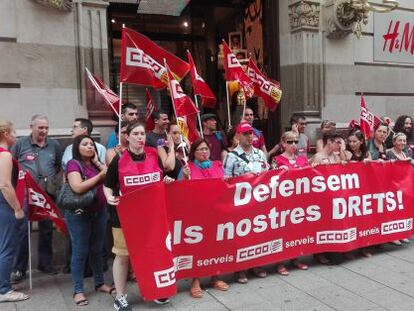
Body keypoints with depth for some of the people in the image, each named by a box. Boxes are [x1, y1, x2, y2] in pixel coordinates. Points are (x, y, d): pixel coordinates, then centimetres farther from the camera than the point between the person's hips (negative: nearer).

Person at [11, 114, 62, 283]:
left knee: (47, 229, 11)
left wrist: (51, 176, 6)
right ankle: (19, 268, 5)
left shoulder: (54, 145, 7)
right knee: (23, 230, -5)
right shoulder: (20, 144, 0)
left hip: (48, 193, 3)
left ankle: (45, 262, 25)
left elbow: (60, 165, 17)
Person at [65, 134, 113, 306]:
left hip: (99, 212, 6)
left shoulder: (95, 163, 11)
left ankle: (100, 283, 28)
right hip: (79, 214, -6)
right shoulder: (73, 164, -9)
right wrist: (100, 176, -17)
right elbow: (78, 187, -23)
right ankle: (78, 290, 12)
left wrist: (97, 162, -4)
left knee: (97, 249, 15)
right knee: (80, 251, 1)